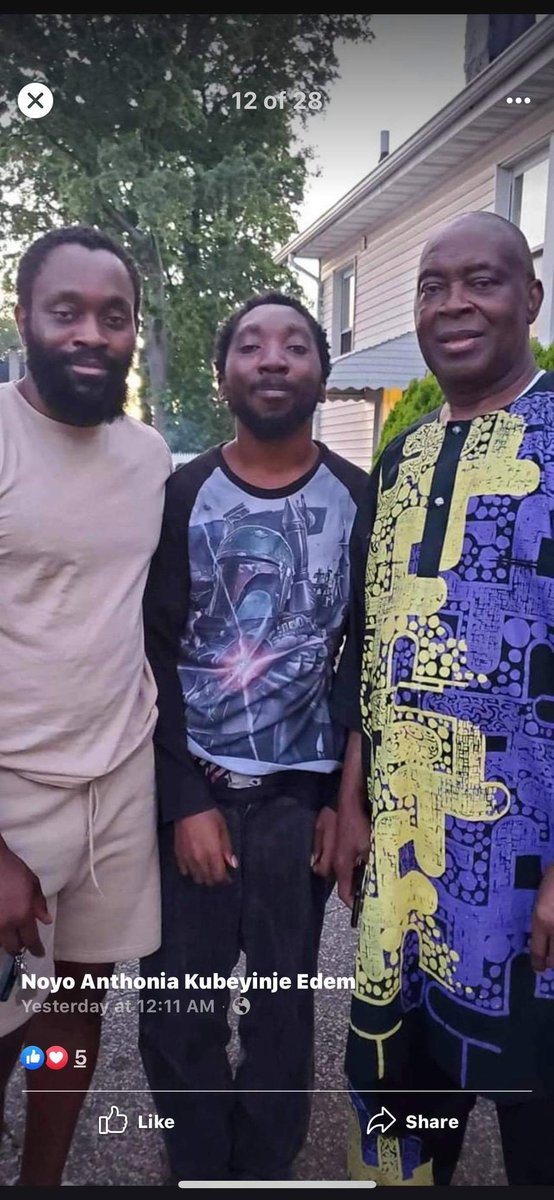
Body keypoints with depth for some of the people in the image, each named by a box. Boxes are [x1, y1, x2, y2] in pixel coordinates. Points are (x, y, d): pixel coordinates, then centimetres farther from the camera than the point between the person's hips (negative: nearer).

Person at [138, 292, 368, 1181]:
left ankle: (264, 1170, 37)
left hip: (301, 794, 1)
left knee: (282, 1009, 13)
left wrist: (346, 797, -1)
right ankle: (198, 1170, 32)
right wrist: (186, 801, -8)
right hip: (192, 789, 0)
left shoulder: (360, 501, 0)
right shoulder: (183, 496, -2)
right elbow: (153, 657, -4)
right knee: (177, 1010, 7)